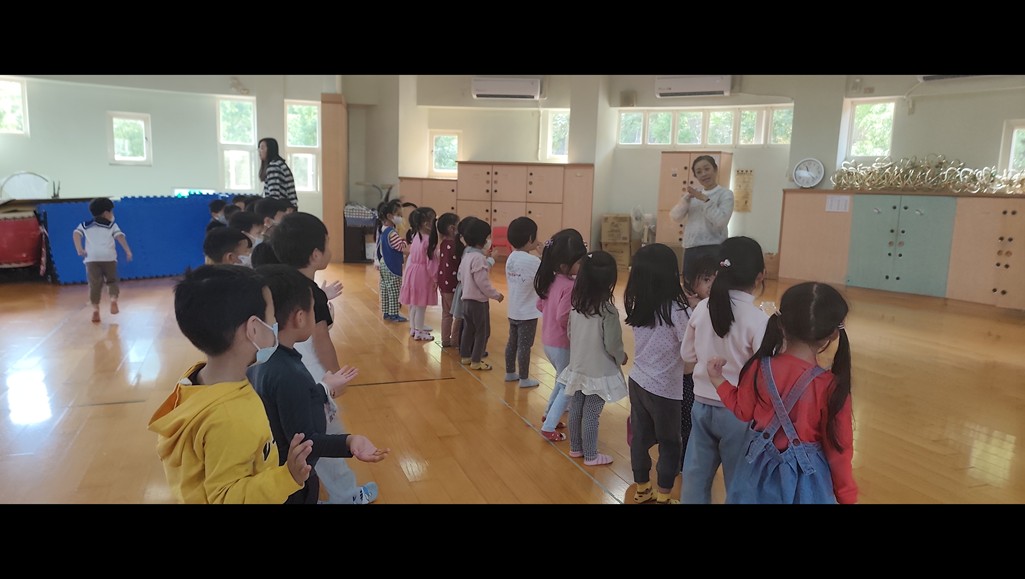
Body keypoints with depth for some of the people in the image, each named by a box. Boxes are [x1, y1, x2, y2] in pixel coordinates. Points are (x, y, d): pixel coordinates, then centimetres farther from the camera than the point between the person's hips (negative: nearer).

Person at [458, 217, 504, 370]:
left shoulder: (467, 255, 7)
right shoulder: (479, 257, -21)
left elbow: (461, 276, 15)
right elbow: (482, 282, -23)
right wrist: (496, 295, -12)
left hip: (467, 299, 9)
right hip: (479, 301, -9)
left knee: (468, 329, 18)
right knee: (482, 332, 2)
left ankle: (465, 356, 28)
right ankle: (476, 361, 8)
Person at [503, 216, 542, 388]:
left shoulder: (511, 258, 3)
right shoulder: (533, 260, -21)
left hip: (513, 310, 7)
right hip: (528, 312, -7)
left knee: (512, 342, 18)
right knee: (525, 346, 3)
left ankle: (510, 372, 31)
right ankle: (524, 379, 13)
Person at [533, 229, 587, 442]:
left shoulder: (551, 280, 0)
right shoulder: (570, 286, -25)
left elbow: (540, 305, 11)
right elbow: (564, 319, -27)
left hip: (548, 341, 8)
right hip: (562, 344, -8)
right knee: (569, 387, 9)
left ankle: (548, 414, 39)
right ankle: (549, 427, 12)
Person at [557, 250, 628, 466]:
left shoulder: (576, 305, -4)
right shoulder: (608, 311, -23)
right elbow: (612, 344, -17)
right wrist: (622, 357, 4)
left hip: (577, 367, 6)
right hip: (599, 372, -6)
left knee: (575, 410, 17)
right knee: (591, 415, 6)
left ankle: (575, 448, 34)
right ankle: (590, 455, 21)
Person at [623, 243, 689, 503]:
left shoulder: (636, 305, -5)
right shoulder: (676, 310, -21)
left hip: (638, 382, 5)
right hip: (664, 389, -5)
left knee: (640, 438, 18)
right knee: (670, 444, 14)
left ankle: (641, 489, 35)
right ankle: (663, 497, 27)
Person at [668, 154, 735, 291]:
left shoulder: (725, 194, 0)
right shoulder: (694, 194, 15)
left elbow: (721, 221, -16)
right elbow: (675, 217, 7)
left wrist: (704, 199, -16)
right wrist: (686, 198, -7)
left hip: (713, 248, -5)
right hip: (690, 248, 6)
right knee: (689, 291, 10)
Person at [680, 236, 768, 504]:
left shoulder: (702, 308, -5)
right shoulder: (758, 319, -19)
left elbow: (687, 357, 4)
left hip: (702, 405, 4)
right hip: (738, 412, -4)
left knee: (695, 476, 17)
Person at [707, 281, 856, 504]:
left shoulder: (759, 368, -16)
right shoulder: (831, 386, -22)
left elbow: (743, 411, 0)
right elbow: (838, 447, -12)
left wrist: (718, 380, 14)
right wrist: (846, 495, 2)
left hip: (760, 468, 2)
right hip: (806, 477, -2)